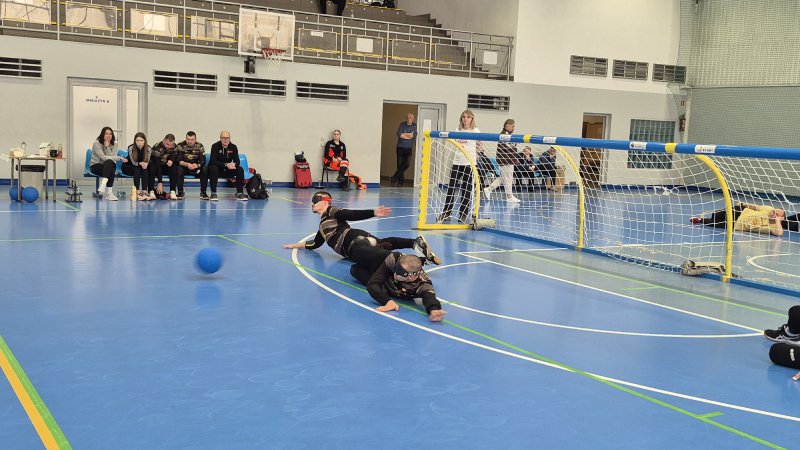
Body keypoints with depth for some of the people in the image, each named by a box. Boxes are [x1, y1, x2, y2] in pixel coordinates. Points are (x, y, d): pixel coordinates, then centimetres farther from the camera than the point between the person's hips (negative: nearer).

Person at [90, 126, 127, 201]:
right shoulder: (96, 143, -11)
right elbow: (103, 157, -22)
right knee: (109, 162, -36)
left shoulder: (113, 144, 3)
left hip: (108, 166, 4)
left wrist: (107, 147, -23)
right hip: (95, 166, -4)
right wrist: (120, 158, -27)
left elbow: (112, 157, -10)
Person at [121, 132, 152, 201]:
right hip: (128, 167, -2)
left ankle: (145, 192, -39)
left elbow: (147, 162, -15)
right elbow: (133, 162, -21)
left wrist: (144, 164, -38)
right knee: (137, 170, -32)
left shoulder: (148, 148, -17)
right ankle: (137, 192, -42)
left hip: (142, 167, 2)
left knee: (145, 170, -29)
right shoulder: (131, 148, -24)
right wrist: (141, 163, -40)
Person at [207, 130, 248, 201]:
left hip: (228, 171, 3)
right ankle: (213, 193, -31)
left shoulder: (233, 147, -4)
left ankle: (239, 194, -15)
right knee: (213, 168, -36)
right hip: (217, 168, -3)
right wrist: (226, 165, -33)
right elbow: (213, 161, -21)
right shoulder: (215, 146, -14)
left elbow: (237, 161, -6)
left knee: (240, 170, -20)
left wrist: (234, 164, -32)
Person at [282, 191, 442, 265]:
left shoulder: (332, 212, 9)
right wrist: (294, 245, 50)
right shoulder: (323, 224, 34)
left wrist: (373, 213, -21)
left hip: (352, 238, -6)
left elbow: (354, 214, -6)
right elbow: (315, 244, 45)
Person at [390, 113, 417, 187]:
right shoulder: (402, 125, 5)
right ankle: (401, 181, 6)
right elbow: (399, 134, -9)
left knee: (406, 164, -13)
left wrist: (404, 134, -6)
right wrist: (409, 135, -8)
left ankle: (395, 178, -2)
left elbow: (414, 135, -10)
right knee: (399, 164, -3)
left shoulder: (415, 126, 6)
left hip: (409, 148, 0)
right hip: (400, 147, 0)